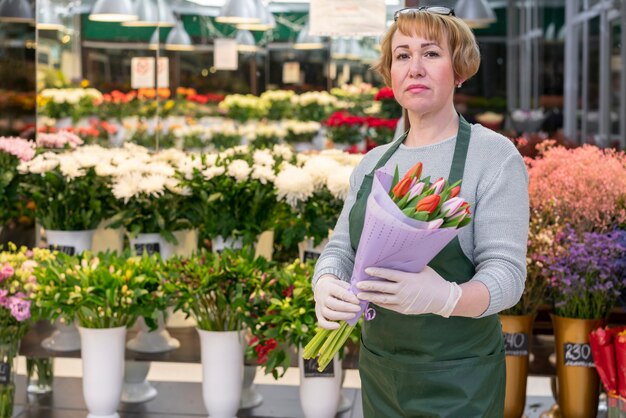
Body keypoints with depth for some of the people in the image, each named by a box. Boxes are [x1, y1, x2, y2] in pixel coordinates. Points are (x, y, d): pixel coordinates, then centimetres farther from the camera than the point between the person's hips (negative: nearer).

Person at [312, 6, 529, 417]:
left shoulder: (494, 155, -10)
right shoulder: (372, 164, 7)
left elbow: (506, 271, -17)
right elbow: (341, 247, 6)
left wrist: (446, 297, -37)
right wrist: (325, 284, -18)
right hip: (377, 367, 5)